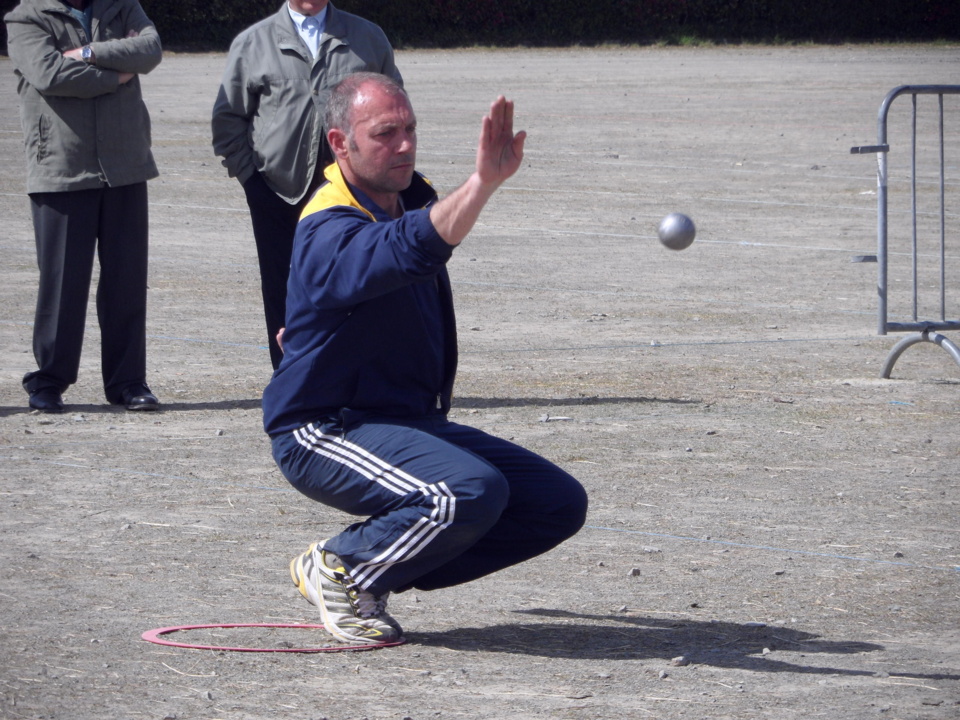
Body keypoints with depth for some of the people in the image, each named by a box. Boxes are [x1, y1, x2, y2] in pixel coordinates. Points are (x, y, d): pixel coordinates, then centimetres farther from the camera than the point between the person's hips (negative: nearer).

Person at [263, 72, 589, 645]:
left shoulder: (414, 198, 7)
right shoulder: (331, 233, -23)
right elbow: (411, 250, -47)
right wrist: (484, 182, -57)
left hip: (412, 422, 9)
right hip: (328, 432, -9)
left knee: (559, 504, -1)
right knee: (471, 491, -35)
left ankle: (374, 574, 5)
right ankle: (338, 570, -8)